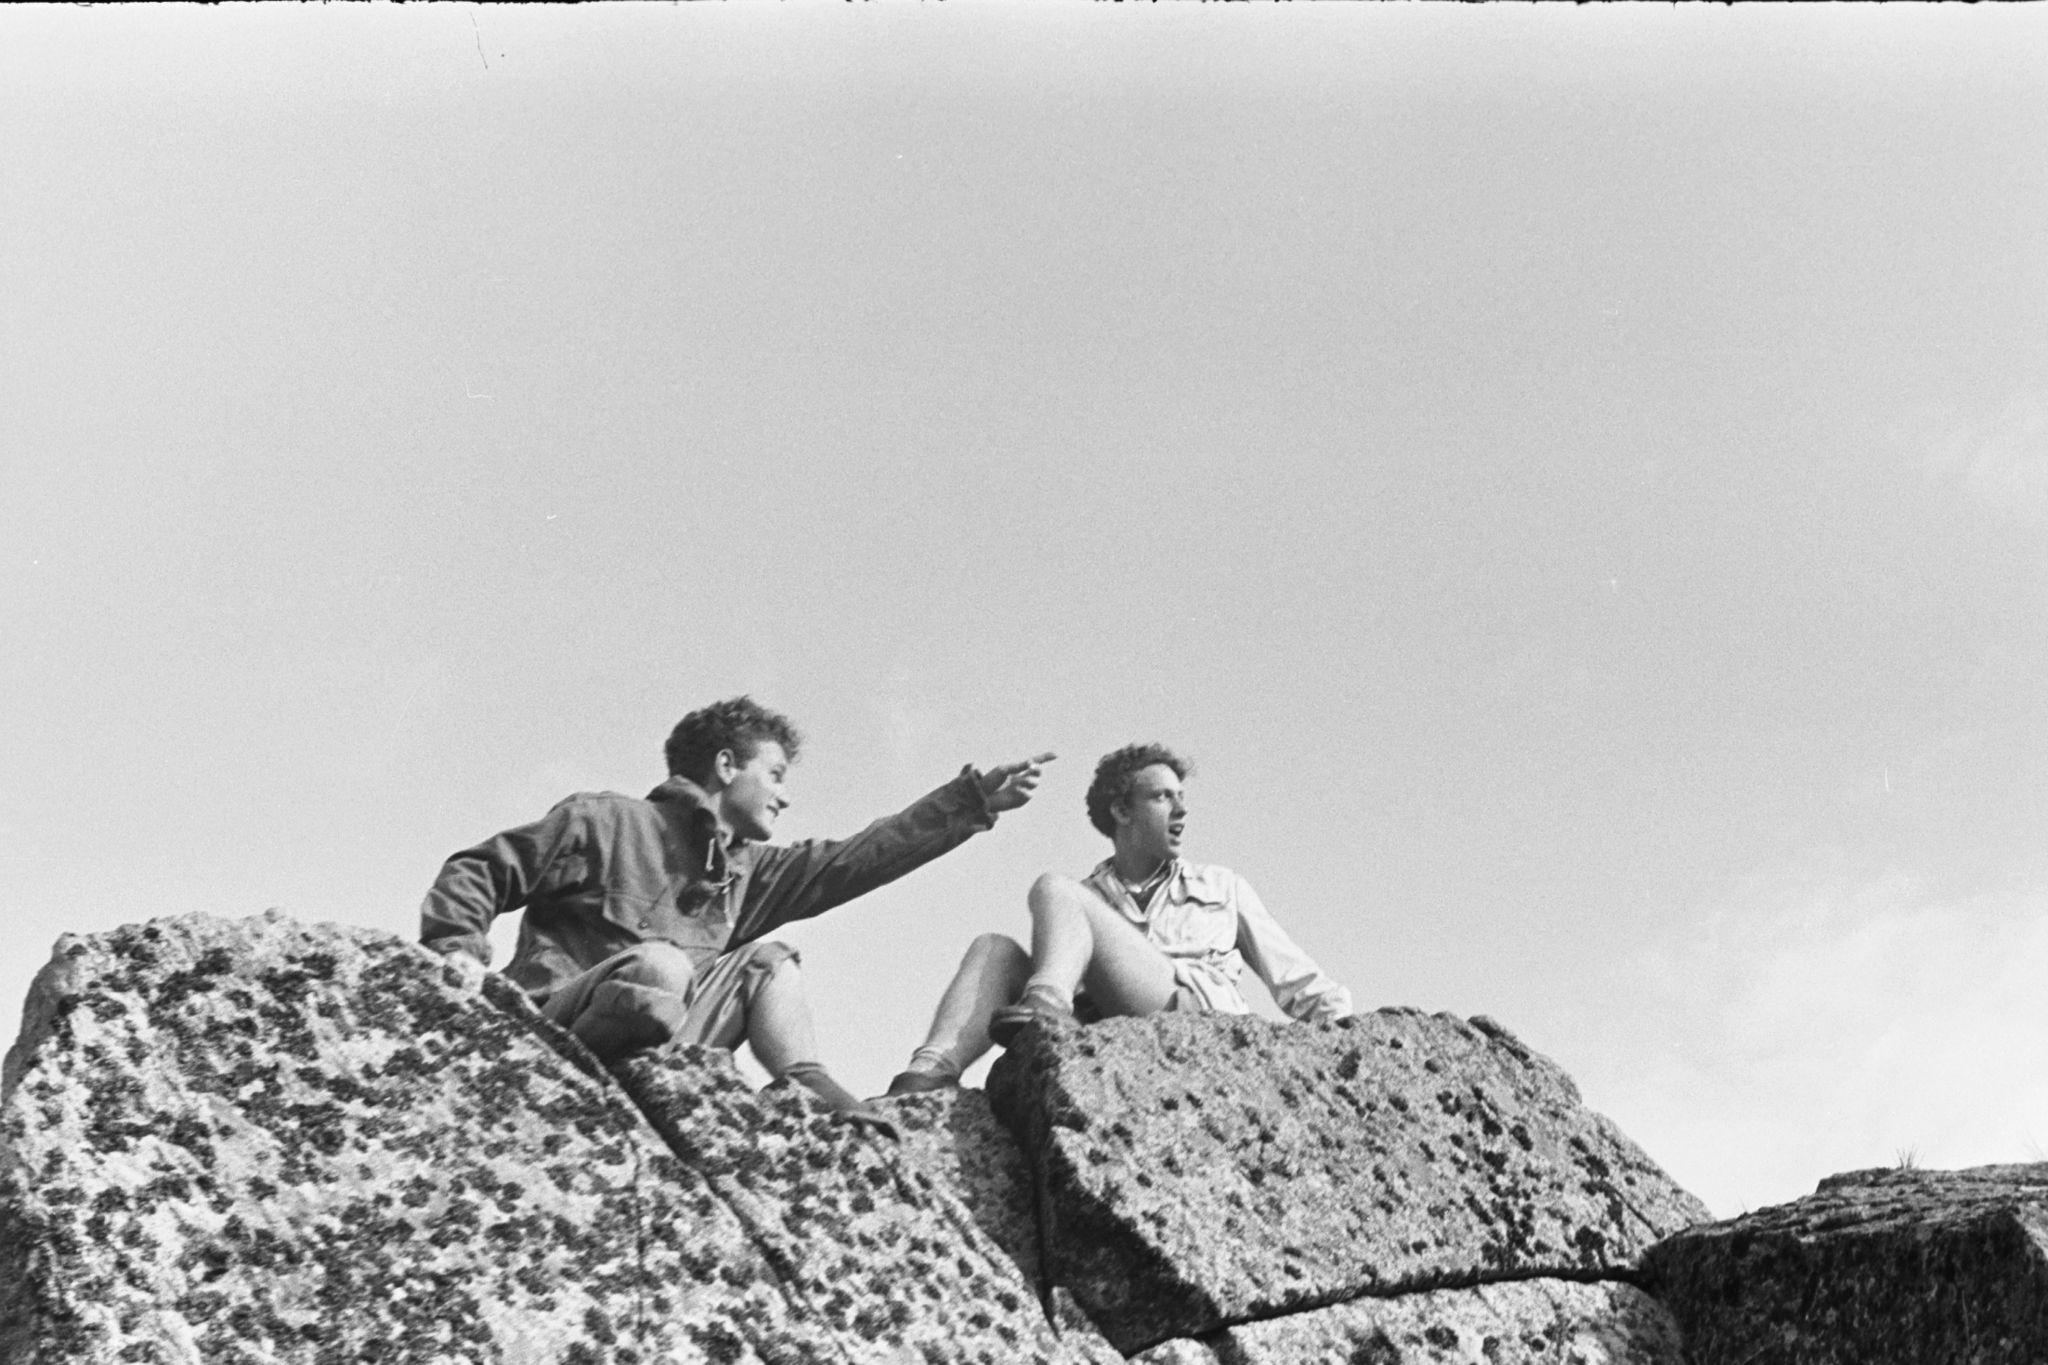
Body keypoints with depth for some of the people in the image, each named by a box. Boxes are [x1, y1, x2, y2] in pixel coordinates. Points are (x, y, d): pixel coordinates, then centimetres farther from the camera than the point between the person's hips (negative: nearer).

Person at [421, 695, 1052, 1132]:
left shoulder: (744, 869, 20)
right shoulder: (606, 820, 3)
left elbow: (856, 858, 14)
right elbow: (477, 872, 4)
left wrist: (975, 798, 9)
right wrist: (460, 950, -16)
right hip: (554, 1021, -7)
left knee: (766, 960, 4)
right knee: (660, 966, -33)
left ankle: (809, 1086, -18)